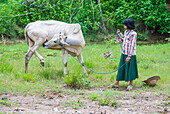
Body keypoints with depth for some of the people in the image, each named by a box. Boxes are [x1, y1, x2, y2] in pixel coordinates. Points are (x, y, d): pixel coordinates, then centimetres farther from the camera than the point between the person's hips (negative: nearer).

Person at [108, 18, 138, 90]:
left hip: (130, 55, -7)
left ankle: (131, 84, 16)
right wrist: (119, 36, 10)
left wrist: (129, 56, -18)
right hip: (124, 53, 7)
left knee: (130, 68, 3)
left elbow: (132, 45, -16)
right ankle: (116, 83, 15)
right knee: (121, 68, 10)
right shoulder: (125, 32, 9)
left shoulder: (133, 34, -14)